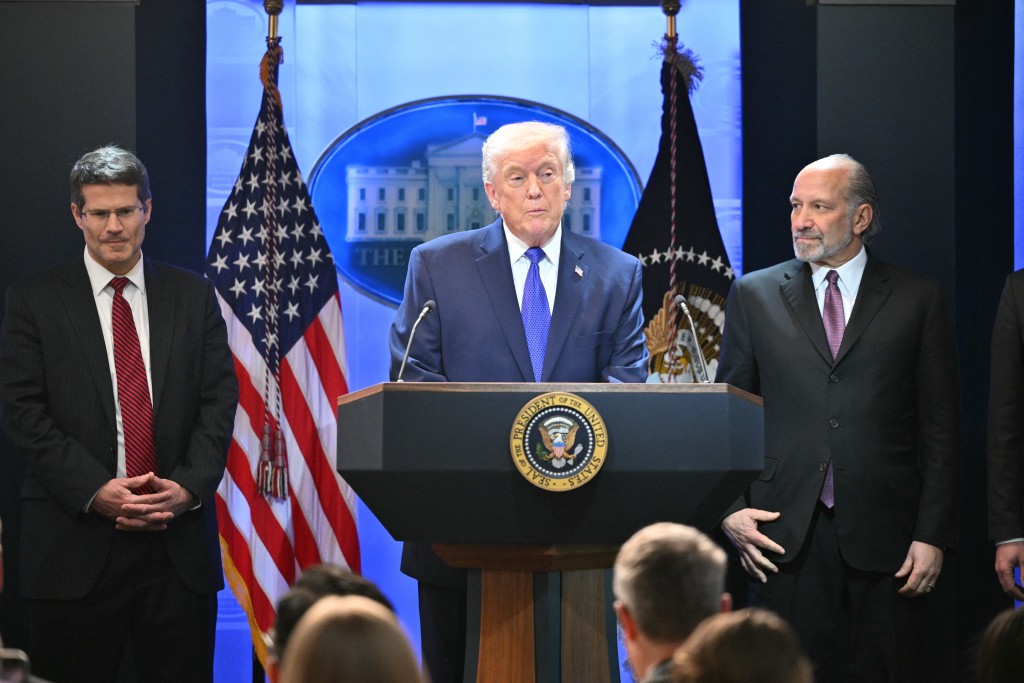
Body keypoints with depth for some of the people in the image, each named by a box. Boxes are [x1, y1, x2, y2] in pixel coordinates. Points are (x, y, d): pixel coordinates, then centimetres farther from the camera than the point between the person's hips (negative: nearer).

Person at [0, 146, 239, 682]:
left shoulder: (193, 297, 11)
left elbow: (218, 401, 7)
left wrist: (188, 487, -9)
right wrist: (95, 492, -14)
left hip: (179, 537, 2)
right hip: (76, 542, -2)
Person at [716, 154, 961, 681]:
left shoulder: (918, 300, 5)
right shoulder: (754, 296, 10)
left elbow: (940, 430, 4)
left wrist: (933, 535, -2)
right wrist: (730, 509, -2)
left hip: (883, 538, -1)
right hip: (785, 537, 1)